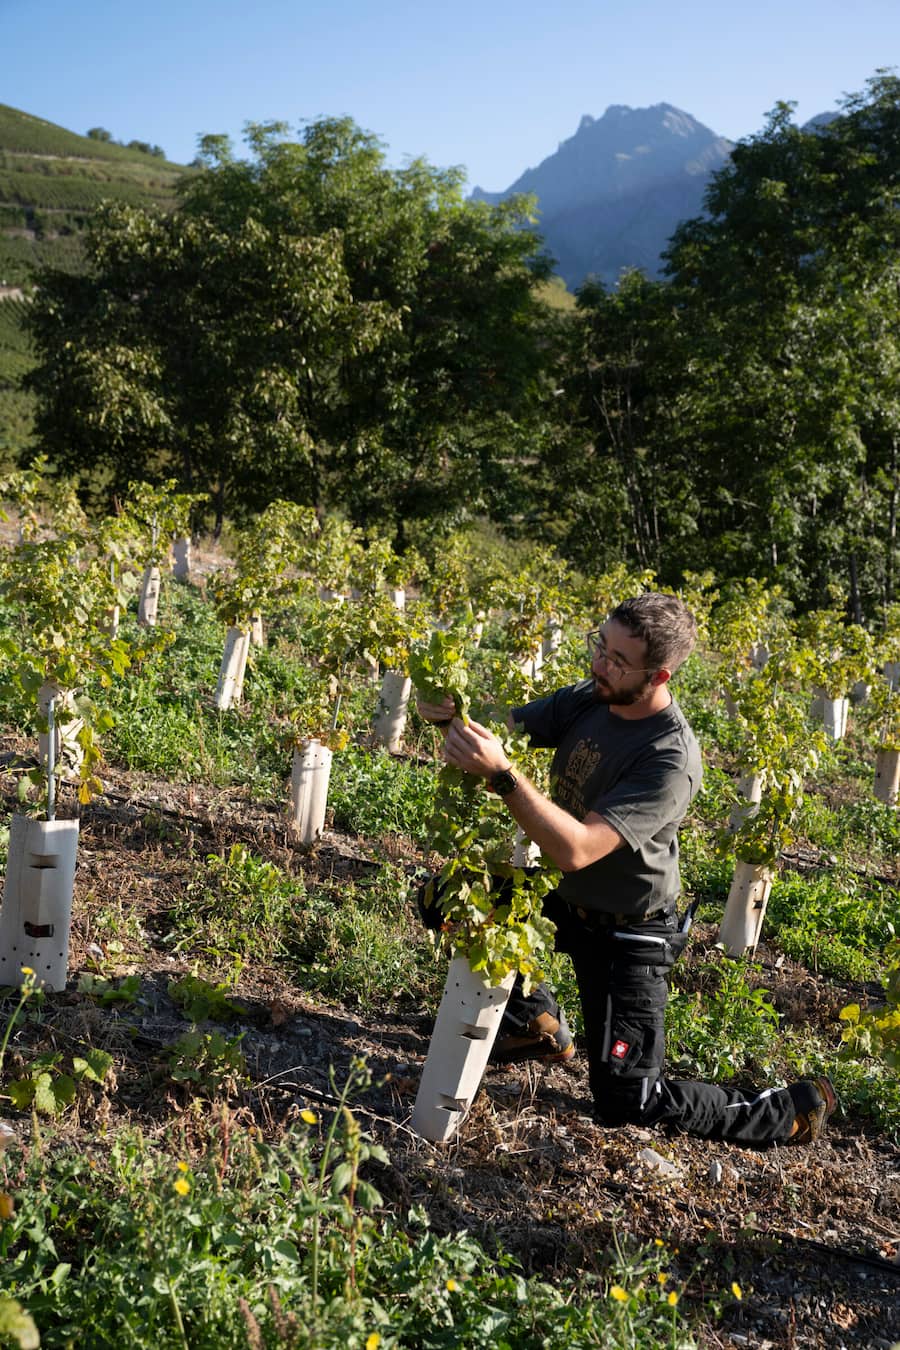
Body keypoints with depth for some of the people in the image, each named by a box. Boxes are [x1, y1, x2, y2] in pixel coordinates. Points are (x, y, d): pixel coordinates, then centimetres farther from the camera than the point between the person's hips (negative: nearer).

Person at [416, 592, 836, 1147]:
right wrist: (453, 713, -29)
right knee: (447, 900, 3)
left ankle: (788, 1112, 19)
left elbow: (577, 849, -39)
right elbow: (504, 729, -7)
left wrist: (501, 772, -46)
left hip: (624, 935, -7)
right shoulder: (585, 699, -10)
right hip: (562, 896, 7)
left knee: (625, 1103, -4)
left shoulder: (671, 761, -32)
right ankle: (537, 1022, 21)